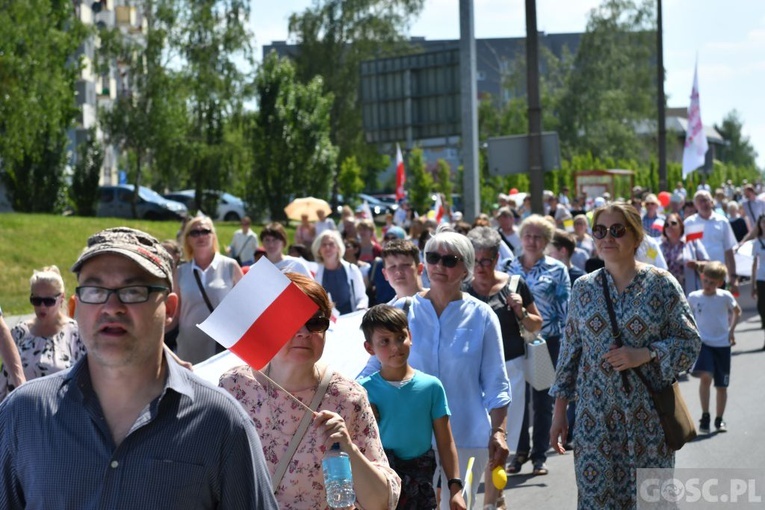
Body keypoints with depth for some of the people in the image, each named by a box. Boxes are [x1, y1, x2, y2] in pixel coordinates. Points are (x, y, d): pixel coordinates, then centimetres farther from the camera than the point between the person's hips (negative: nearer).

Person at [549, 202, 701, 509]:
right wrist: (559, 412, 8)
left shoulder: (661, 284, -1)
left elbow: (690, 343, 0)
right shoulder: (584, 287, 6)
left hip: (648, 415, -2)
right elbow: (570, 350, 10)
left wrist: (646, 354, -17)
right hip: (595, 415, 2)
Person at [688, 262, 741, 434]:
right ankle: (705, 416, -11)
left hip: (722, 344, 1)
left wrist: (731, 330, 4)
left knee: (721, 385, 9)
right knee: (705, 376, -24)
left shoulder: (725, 297, -6)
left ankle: (719, 420, 27)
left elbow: (737, 311, 13)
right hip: (703, 343, -1)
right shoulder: (693, 297, -5)